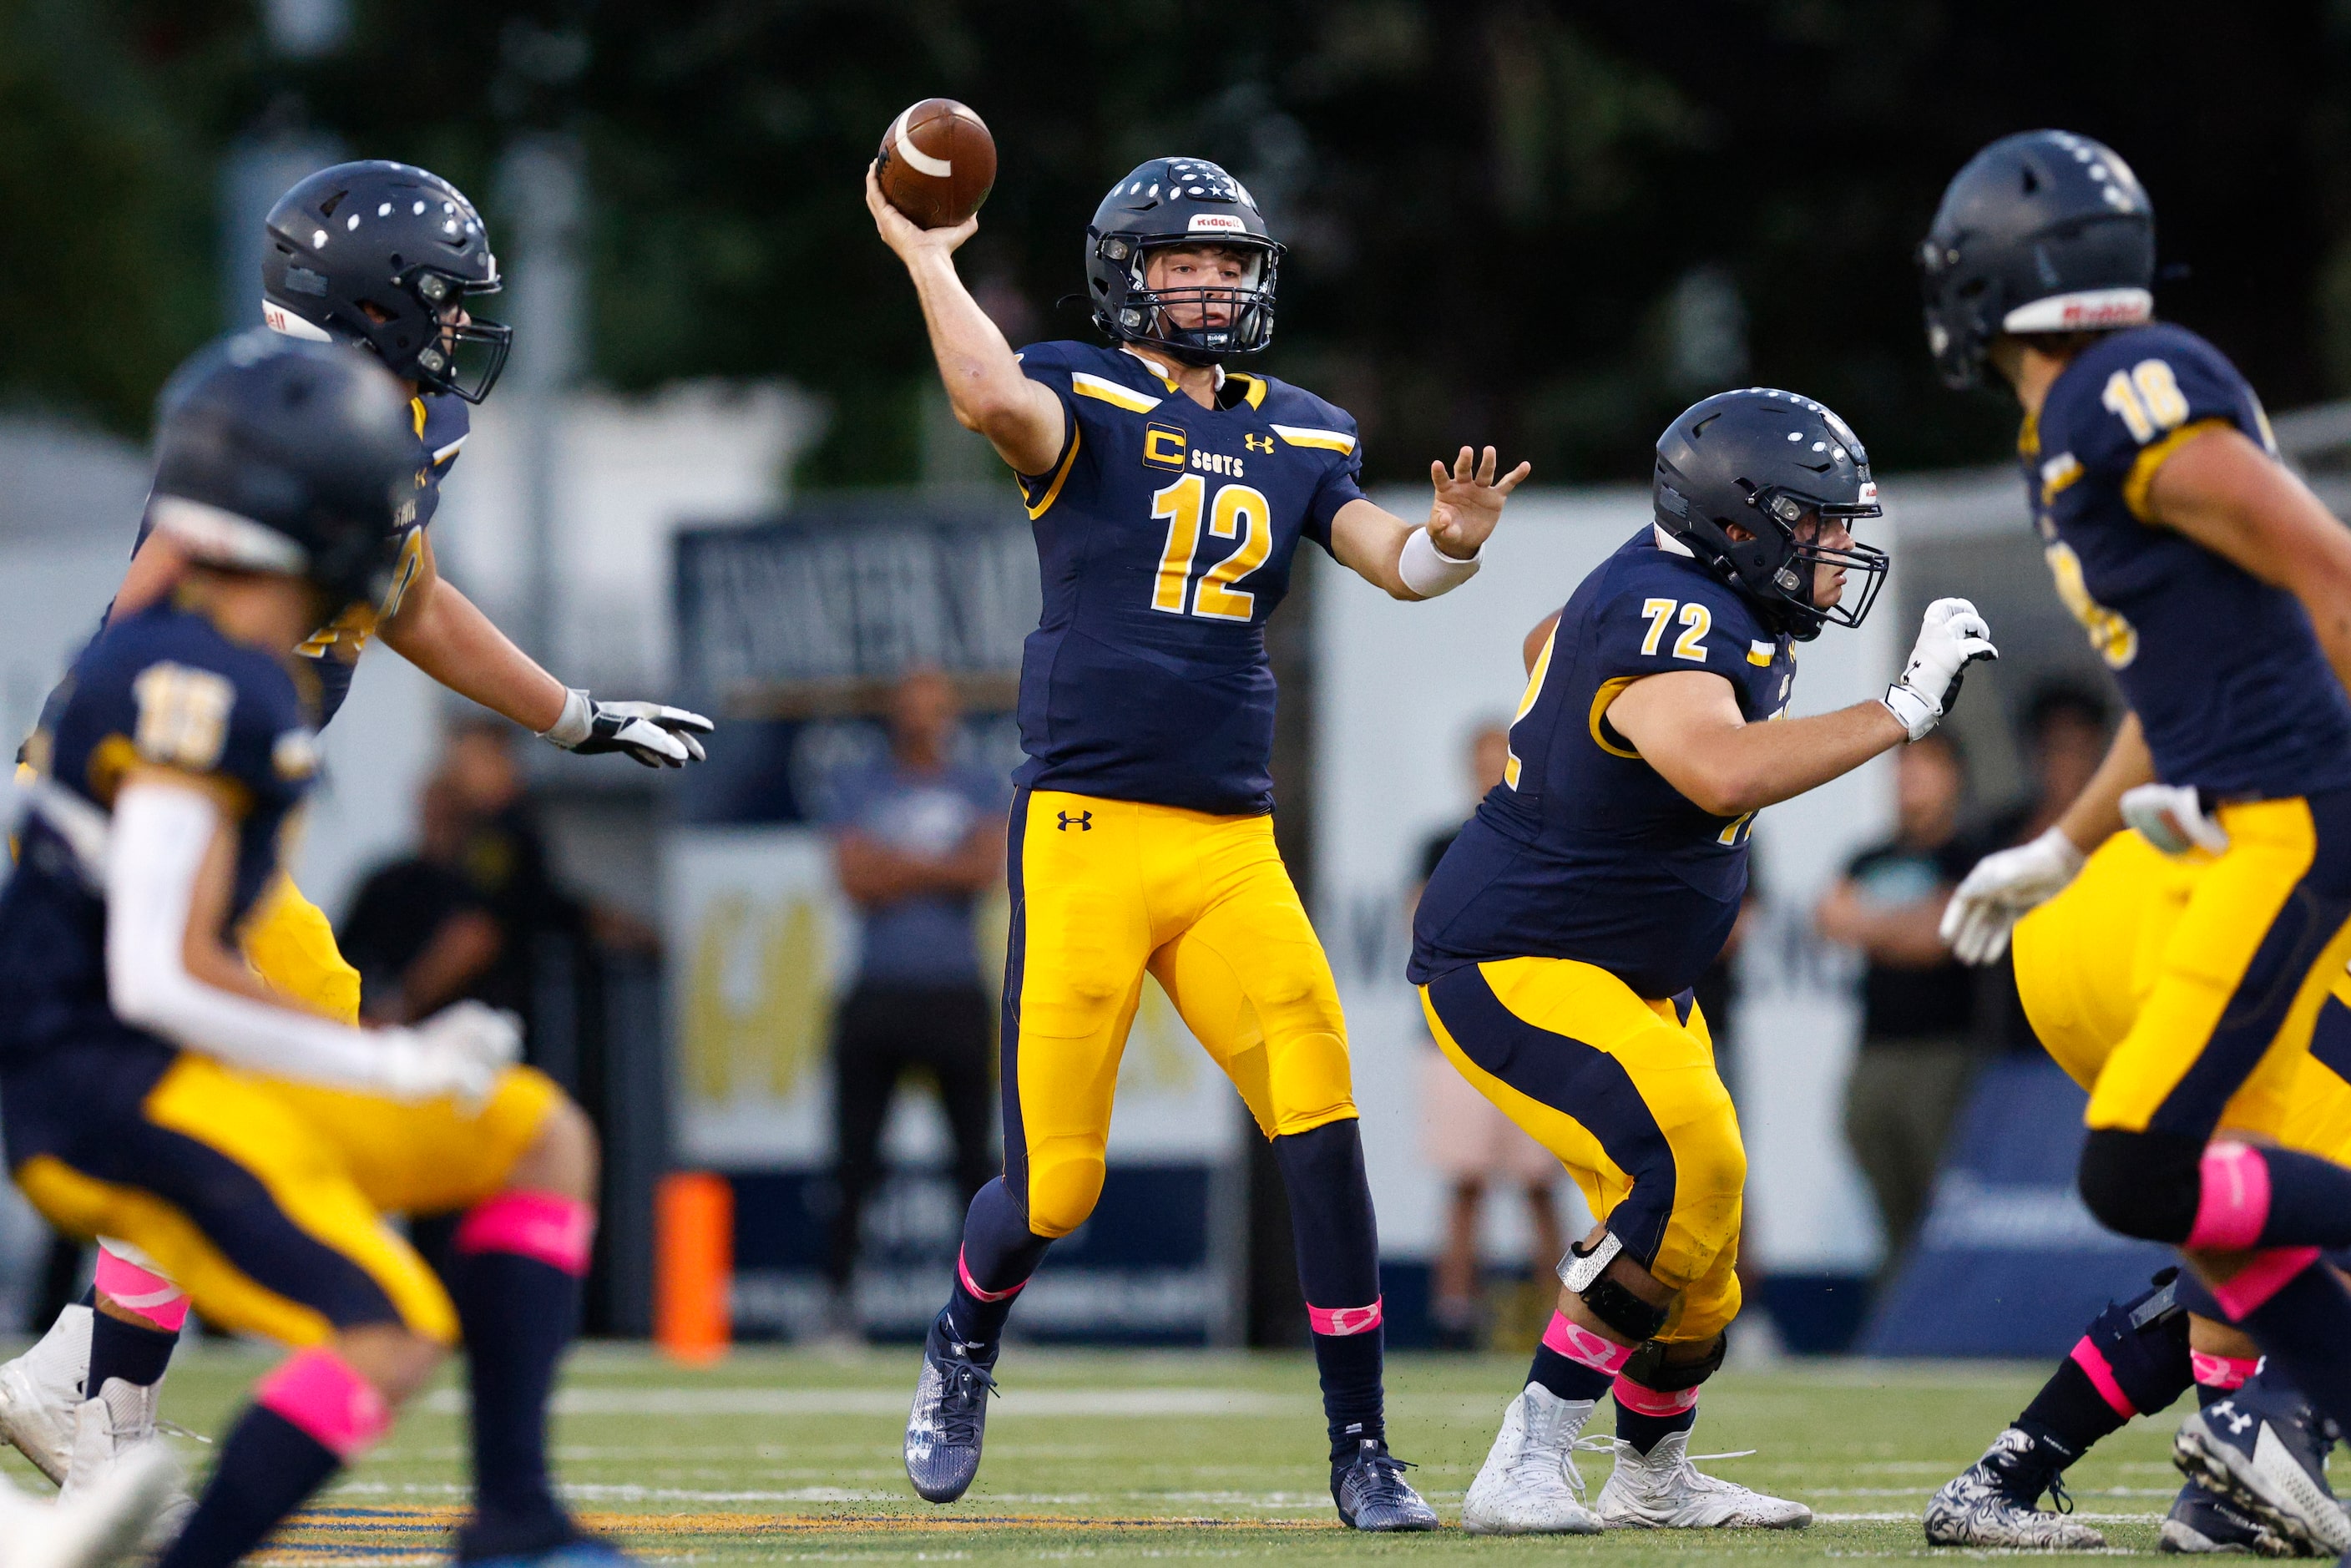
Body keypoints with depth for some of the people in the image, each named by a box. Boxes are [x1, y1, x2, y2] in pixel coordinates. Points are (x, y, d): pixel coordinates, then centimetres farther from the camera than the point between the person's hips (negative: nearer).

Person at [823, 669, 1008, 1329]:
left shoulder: (981, 790, 11)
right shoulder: (858, 789, 11)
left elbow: (989, 869, -6)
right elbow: (856, 879, -4)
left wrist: (898, 866, -7)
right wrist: (942, 868, -6)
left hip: (956, 995, 0)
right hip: (878, 995, 0)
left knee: (976, 1154, -3)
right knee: (853, 1158, -3)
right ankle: (836, 1293, 1)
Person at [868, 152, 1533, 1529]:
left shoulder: (1298, 437, 14)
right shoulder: (1086, 400, -2)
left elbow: (1396, 565, 6)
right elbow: (992, 397, -25)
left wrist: (1453, 539, -15)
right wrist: (924, 253, -16)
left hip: (1233, 847, 4)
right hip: (1086, 833, -4)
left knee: (1323, 1131, -13)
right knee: (1055, 1187, -1)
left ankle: (1362, 1452, -5)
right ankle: (963, 1348, 33)